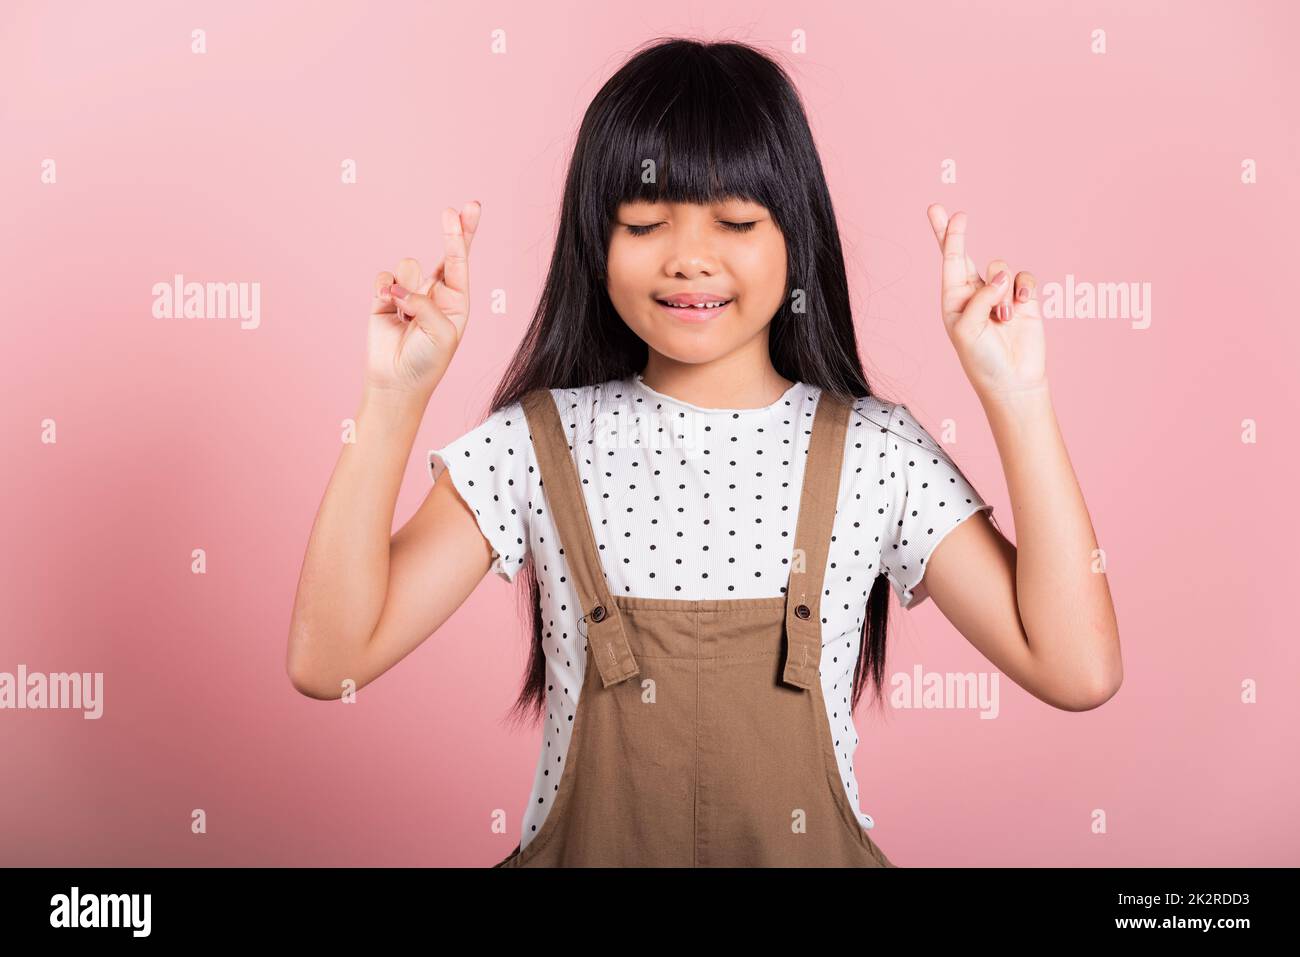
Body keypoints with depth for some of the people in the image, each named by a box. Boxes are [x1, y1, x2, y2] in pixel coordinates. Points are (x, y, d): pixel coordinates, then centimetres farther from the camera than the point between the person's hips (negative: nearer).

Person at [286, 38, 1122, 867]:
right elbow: (329, 659, -9)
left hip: (810, 850, 1)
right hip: (583, 848, 0)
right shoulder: (537, 444, -3)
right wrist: (398, 396, -15)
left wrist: (1015, 393, -12)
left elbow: (1078, 671, -9)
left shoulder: (876, 452, -3)